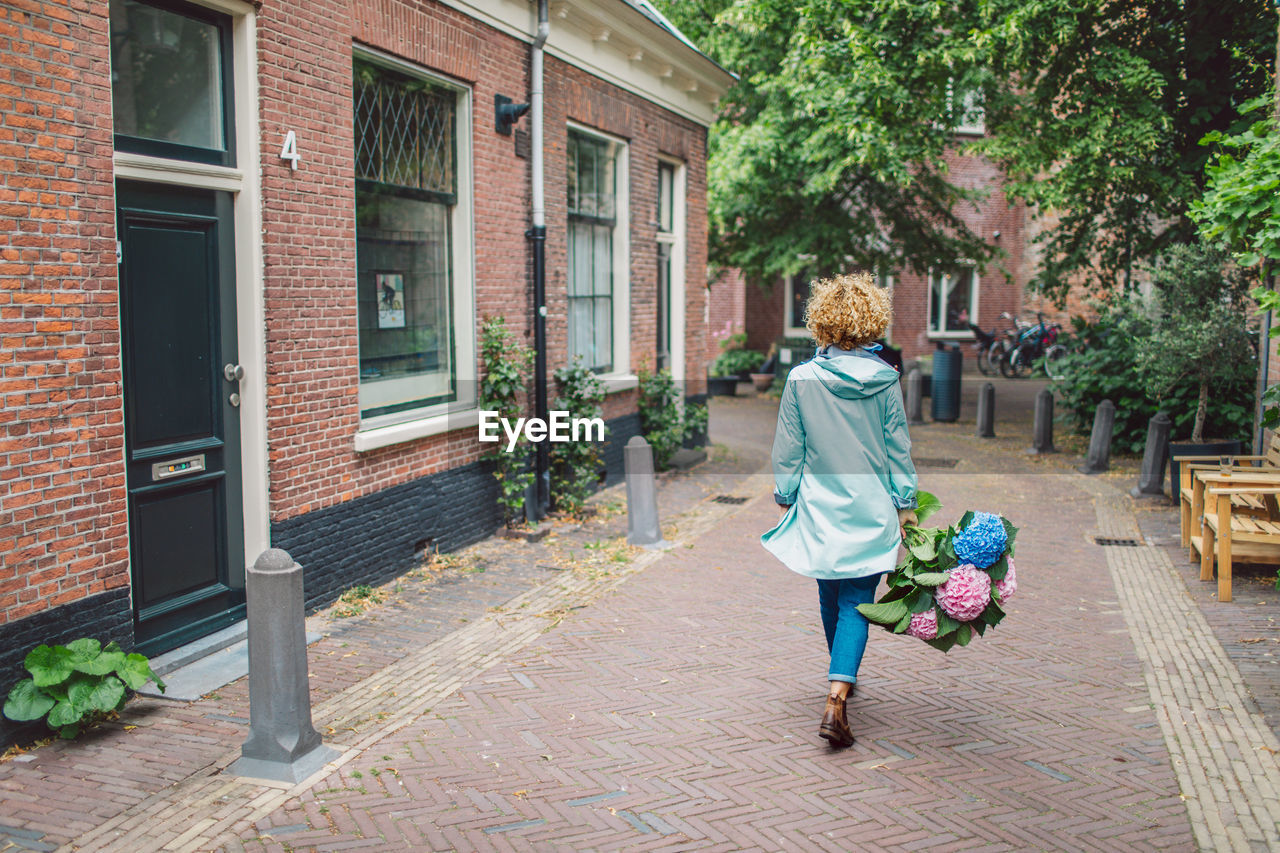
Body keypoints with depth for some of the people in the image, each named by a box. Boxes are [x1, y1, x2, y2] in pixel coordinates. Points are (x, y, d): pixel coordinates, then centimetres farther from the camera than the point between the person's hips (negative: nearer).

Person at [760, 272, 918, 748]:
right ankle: (836, 698, -13)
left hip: (820, 507, 1)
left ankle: (841, 683, 37)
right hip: (872, 510, -1)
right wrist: (905, 504, 8)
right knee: (857, 603, 1)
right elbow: (898, 448, 1)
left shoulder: (802, 379, -6)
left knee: (831, 598, 18)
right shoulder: (885, 380, -5)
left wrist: (785, 494, 12)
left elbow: (789, 449, 0)